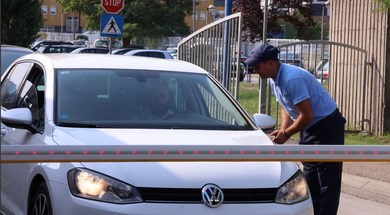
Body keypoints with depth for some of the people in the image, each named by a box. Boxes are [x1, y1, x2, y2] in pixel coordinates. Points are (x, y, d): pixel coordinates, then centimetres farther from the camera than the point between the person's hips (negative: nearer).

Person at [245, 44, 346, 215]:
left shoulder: (292, 79, -27)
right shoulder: (274, 80, 4)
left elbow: (307, 116, -27)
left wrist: (286, 134, -13)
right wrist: (283, 129, -1)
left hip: (327, 127, -10)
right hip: (309, 129, 10)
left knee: (328, 182, -9)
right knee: (310, 181, 13)